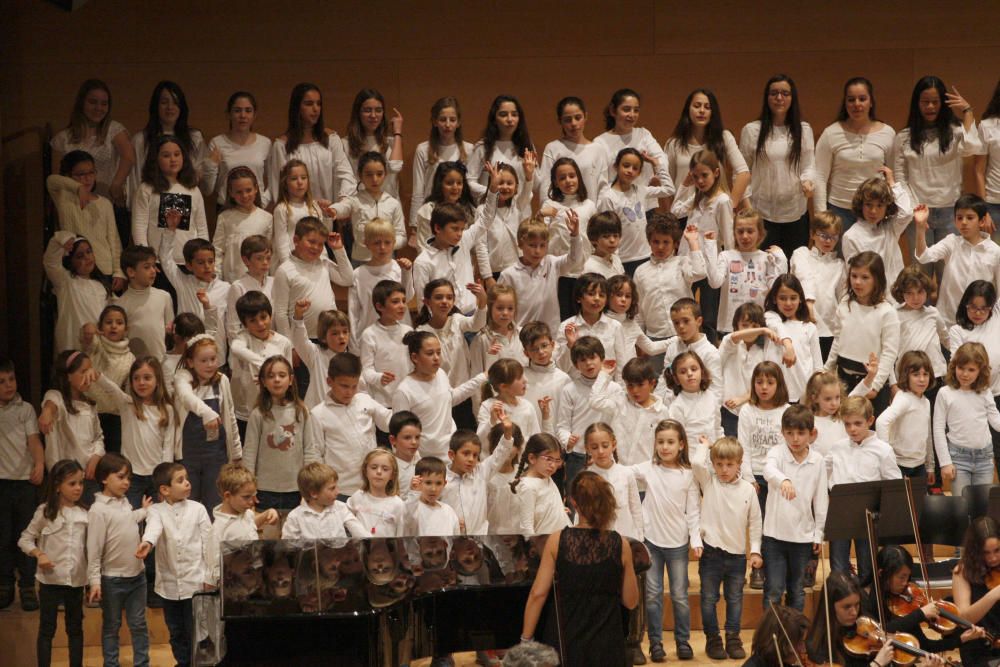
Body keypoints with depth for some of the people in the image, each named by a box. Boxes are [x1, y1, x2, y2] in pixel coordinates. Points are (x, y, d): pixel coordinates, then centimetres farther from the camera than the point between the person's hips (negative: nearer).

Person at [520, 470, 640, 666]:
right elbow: (631, 601, 0)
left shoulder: (557, 540, -8)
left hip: (564, 644, 0)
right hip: (607, 647, 0)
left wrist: (526, 640, -2)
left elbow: (537, 594, -9)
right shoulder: (621, 545, -6)